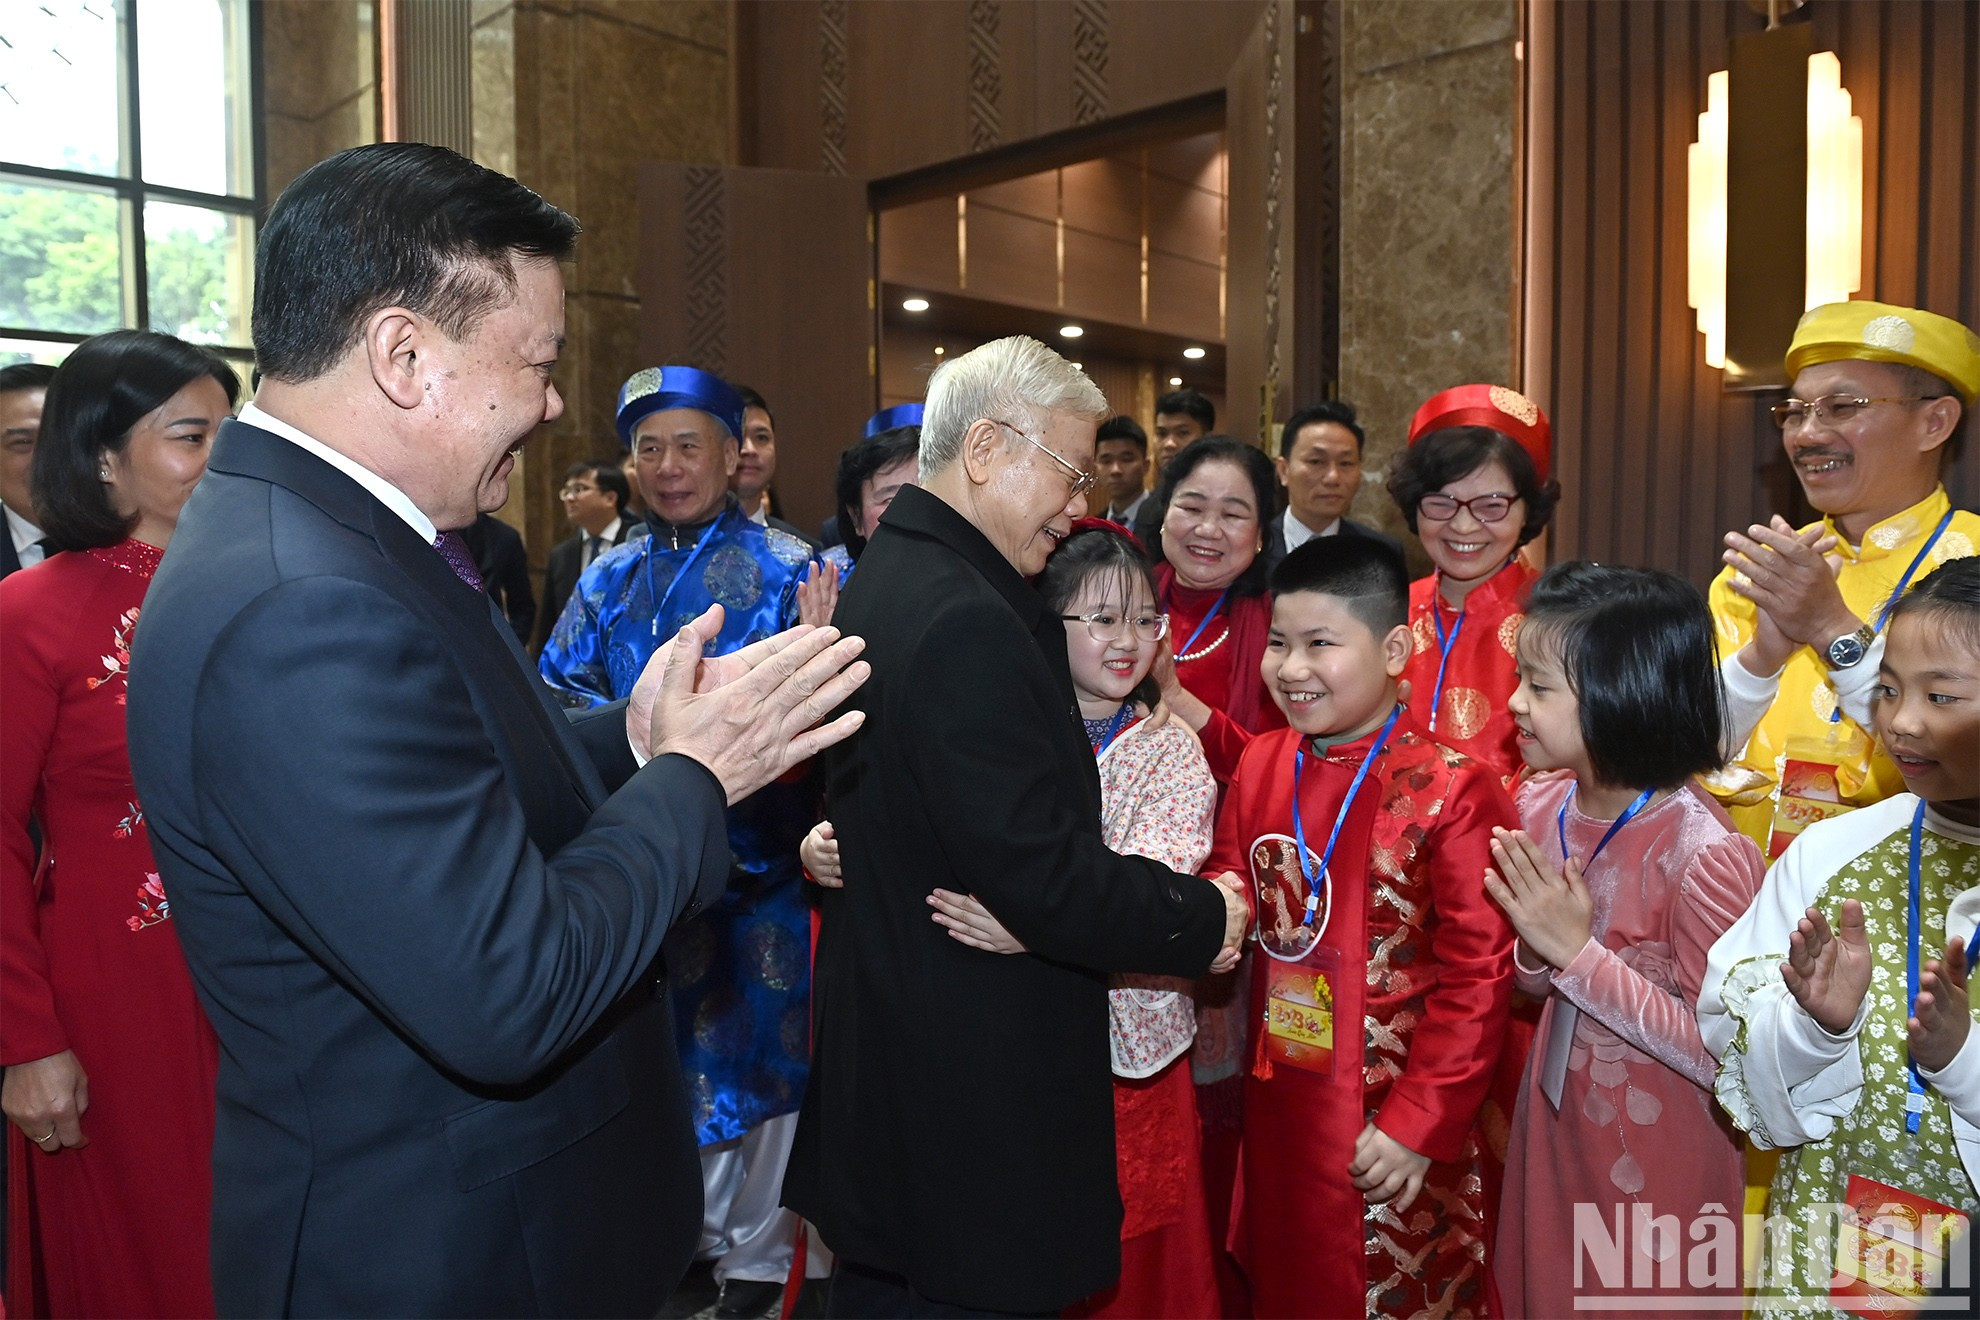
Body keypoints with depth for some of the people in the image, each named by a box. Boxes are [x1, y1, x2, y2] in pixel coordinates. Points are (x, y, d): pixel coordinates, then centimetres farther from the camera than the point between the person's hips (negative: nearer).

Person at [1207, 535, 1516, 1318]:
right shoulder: (1259, 767, 0)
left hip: (1394, 1134, -5)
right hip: (1278, 1108, 5)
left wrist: (1419, 1125, -15)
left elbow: (1480, 975, -15)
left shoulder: (1449, 792, -15)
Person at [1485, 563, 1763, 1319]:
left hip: (1658, 1167, -6)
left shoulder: (1706, 855, -25)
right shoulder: (1543, 805, -5)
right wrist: (1538, 950, -14)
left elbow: (1724, 1055, -23)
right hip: (1553, 1135, 6)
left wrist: (1579, 952, -27)